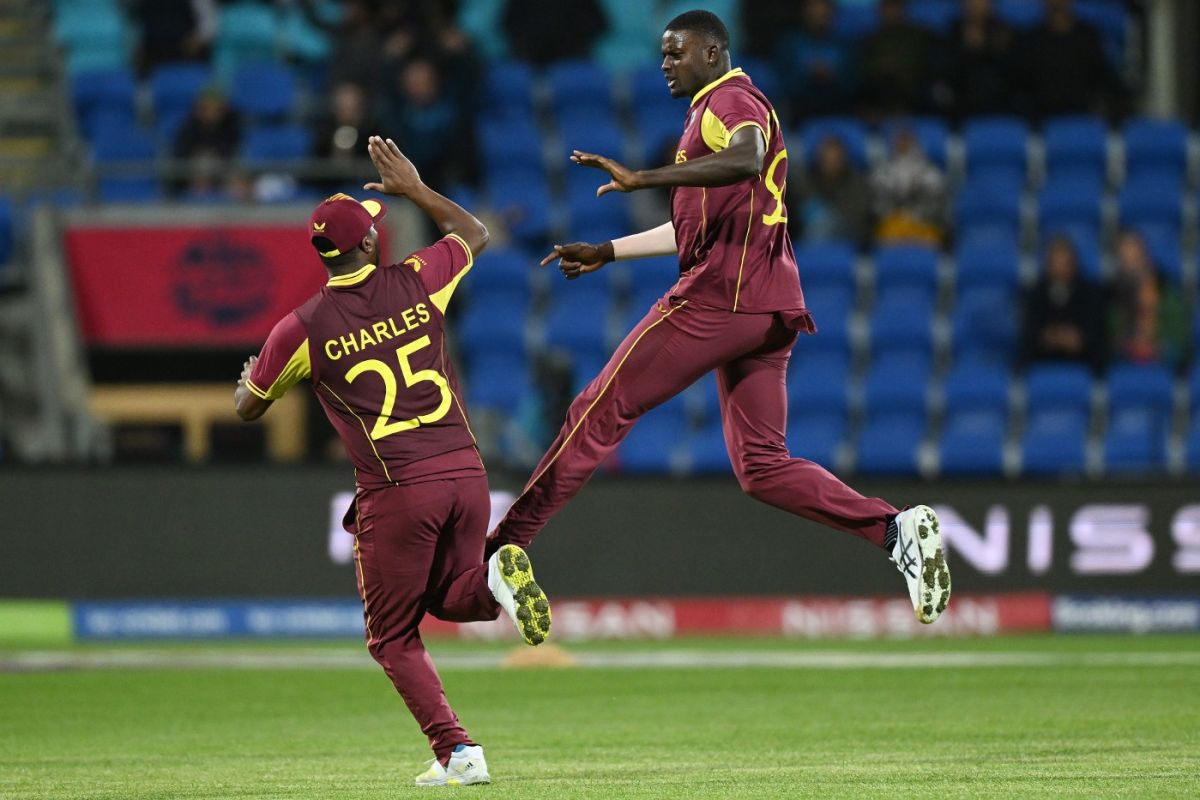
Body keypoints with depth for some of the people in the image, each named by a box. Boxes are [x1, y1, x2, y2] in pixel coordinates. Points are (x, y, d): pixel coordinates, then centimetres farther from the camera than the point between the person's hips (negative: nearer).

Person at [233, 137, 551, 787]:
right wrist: (415, 189, 34)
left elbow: (247, 409, 14)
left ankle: (457, 752, -6)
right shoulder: (416, 283, 3)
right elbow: (474, 233, 26)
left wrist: (245, 380, 36)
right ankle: (495, 578, -10)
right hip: (465, 473, 3)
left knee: (394, 637, 11)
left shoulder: (301, 330, -3)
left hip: (397, 490, -3)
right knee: (449, 598, 25)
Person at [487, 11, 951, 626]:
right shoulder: (723, 110, 29)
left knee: (601, 412, -6)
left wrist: (643, 178, -35)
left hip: (720, 296, -10)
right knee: (762, 467, 5)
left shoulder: (730, 101, -3)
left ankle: (503, 546, -7)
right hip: (771, 307, 10)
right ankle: (897, 529, -11)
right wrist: (607, 253, 38)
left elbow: (746, 160, -28)